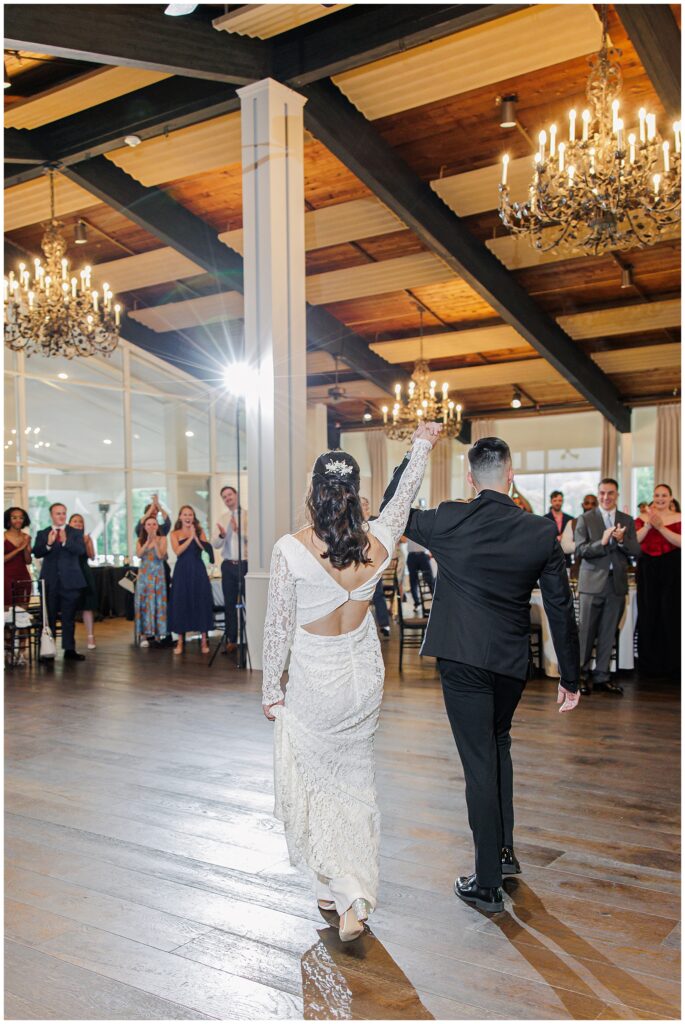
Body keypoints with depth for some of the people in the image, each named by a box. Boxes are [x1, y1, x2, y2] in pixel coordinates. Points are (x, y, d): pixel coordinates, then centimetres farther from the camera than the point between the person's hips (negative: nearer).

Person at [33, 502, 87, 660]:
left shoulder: (76, 533, 5)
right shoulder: (42, 534, 6)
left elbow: (81, 550, -12)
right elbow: (37, 553, -8)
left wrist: (65, 541, -26)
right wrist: (48, 544, -25)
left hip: (70, 581, 0)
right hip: (50, 582, 1)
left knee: (69, 618, 4)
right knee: (49, 617, 7)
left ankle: (69, 650, 9)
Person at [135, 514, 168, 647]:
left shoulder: (162, 539, 1)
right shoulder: (141, 540, 8)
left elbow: (161, 556, -11)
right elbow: (139, 554, -9)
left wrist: (154, 540, -14)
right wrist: (148, 541, -14)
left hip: (158, 574, -1)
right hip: (144, 574, 1)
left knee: (158, 602, -1)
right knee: (144, 603, -3)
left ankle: (158, 633, 4)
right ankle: (144, 635, -4)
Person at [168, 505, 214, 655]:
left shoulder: (199, 531, 8)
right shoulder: (175, 534, 5)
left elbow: (206, 548, -6)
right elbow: (178, 551, -10)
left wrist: (195, 536, -14)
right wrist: (190, 538, -13)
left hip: (198, 571, 1)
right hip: (182, 572, 0)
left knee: (201, 602, 0)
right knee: (181, 604, 2)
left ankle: (204, 641, 6)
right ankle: (180, 641, 9)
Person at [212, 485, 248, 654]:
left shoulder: (247, 515, -3)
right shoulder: (223, 518, 14)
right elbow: (215, 544, 7)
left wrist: (239, 530, -27)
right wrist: (221, 535, -13)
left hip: (244, 564, -5)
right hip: (228, 565, 5)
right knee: (229, 604, 9)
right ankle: (232, 639, 16)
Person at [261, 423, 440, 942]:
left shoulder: (290, 549, -20)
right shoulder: (376, 543, -11)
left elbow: (279, 626, -13)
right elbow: (405, 495, 9)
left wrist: (272, 690, 0)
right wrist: (423, 444, 24)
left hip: (314, 684, -4)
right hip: (363, 679, 4)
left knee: (311, 781, 14)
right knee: (354, 781, 18)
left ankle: (344, 886, 5)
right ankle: (349, 900, 30)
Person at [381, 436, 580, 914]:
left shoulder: (449, 520, -10)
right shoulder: (542, 532, -6)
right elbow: (561, 609, -1)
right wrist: (570, 677, 7)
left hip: (463, 660, -3)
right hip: (513, 662, 3)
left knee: (480, 763, 3)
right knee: (499, 745, 26)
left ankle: (488, 883, 12)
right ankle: (505, 850, 33)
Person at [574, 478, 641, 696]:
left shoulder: (627, 521, 11)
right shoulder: (585, 520, 1)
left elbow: (637, 552, 4)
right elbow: (579, 551, -9)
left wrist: (622, 540, -15)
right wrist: (602, 542, -24)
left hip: (617, 584, 3)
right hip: (593, 582, -3)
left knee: (608, 633, 8)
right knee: (587, 632, 1)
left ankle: (601, 676, 16)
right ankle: (582, 674, 11)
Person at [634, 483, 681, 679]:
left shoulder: (678, 518, 3)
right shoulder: (643, 518, 8)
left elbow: (680, 542, -11)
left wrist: (660, 527, -18)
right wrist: (648, 525, -16)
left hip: (671, 570, -2)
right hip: (647, 569, 2)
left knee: (671, 615, -2)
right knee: (648, 615, 5)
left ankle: (672, 664, 8)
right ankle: (650, 663, 15)